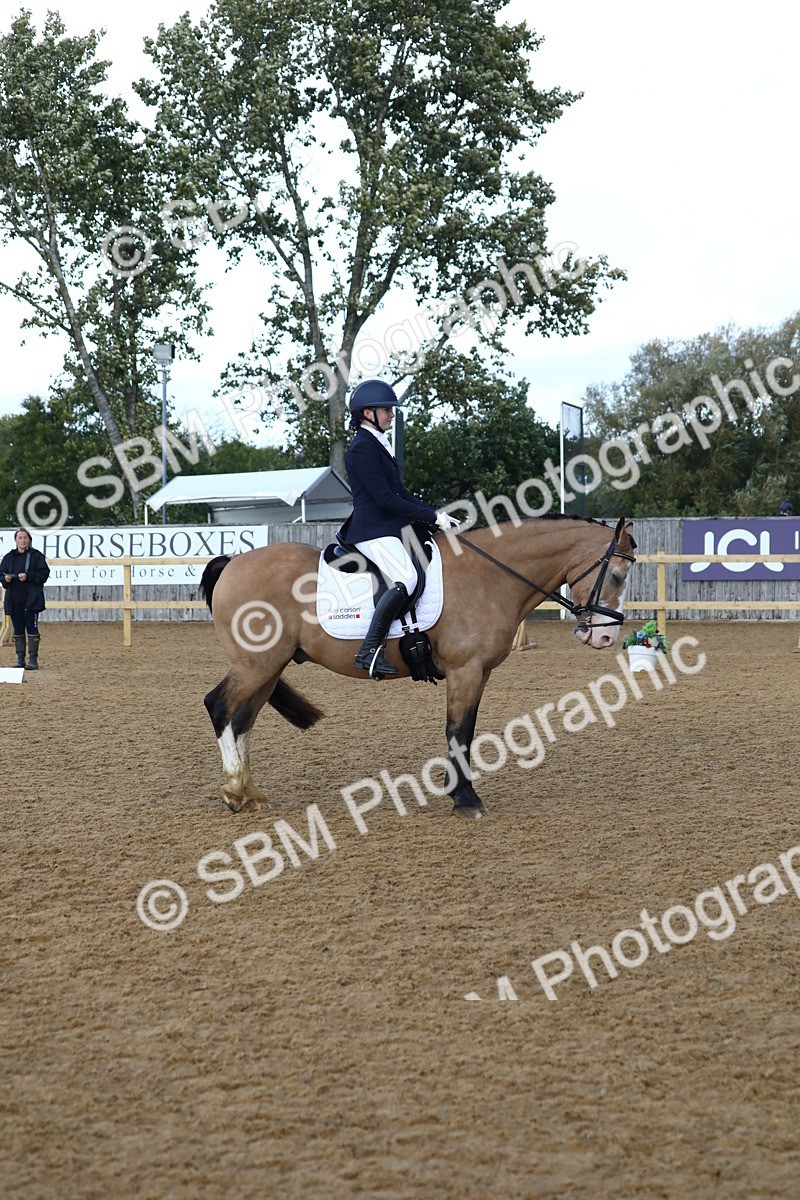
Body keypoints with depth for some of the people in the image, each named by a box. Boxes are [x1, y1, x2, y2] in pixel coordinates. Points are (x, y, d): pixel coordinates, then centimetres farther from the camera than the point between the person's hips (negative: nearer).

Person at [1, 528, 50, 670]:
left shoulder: (36, 556, 1)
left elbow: (44, 573, -6)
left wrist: (28, 576, -18)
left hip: (31, 600, -4)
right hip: (14, 600, 4)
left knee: (32, 629, -5)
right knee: (18, 630, 6)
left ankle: (33, 659, -3)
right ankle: (20, 659, 11)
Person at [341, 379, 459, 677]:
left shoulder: (378, 445, 19)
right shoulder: (362, 447, -12)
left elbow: (400, 493, 20)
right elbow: (384, 498, -18)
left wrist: (436, 513, 7)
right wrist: (432, 516, -14)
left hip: (390, 527, 11)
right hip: (372, 530, -11)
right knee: (406, 578, -28)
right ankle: (370, 650, -28)